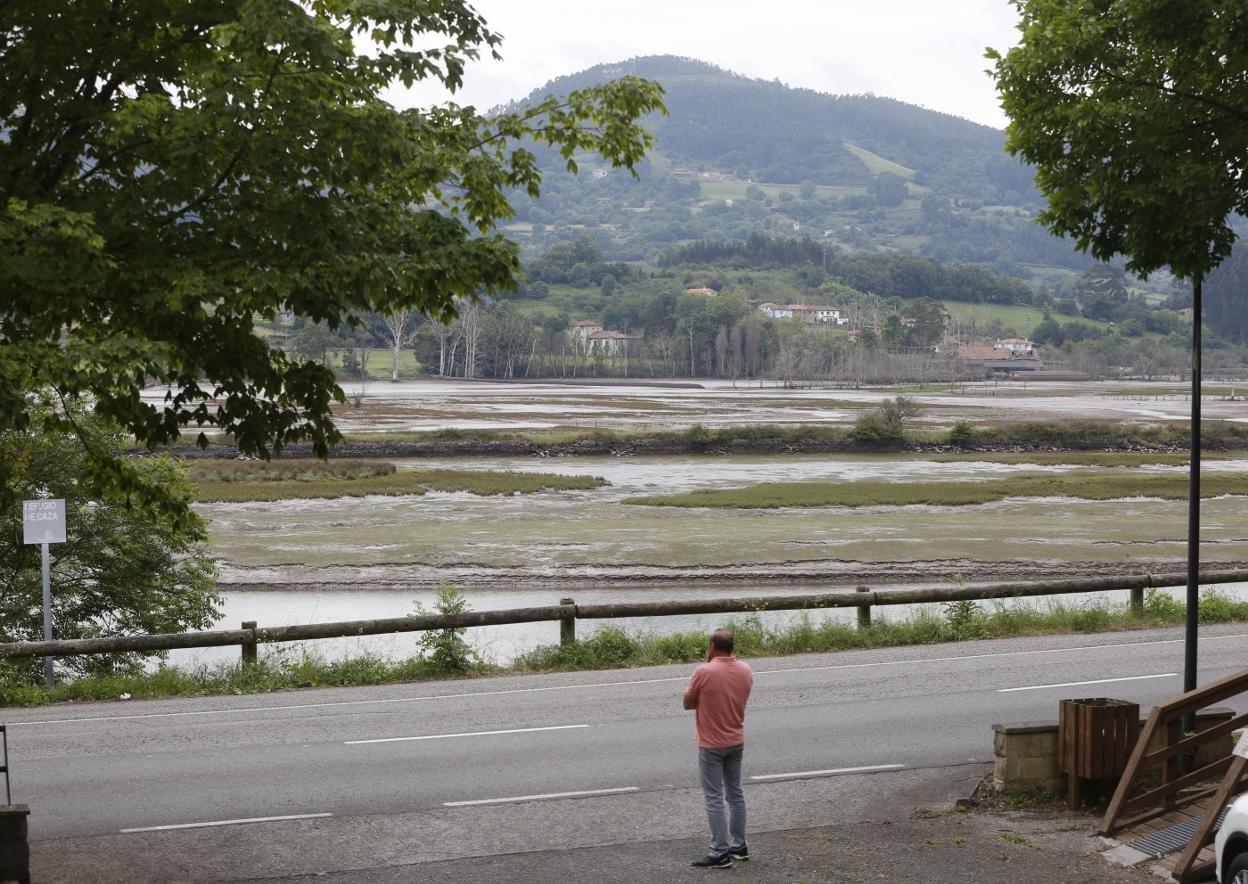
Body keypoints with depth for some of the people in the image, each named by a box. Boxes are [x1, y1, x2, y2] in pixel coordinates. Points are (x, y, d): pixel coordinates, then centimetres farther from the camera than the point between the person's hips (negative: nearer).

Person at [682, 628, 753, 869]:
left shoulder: (703, 672, -19)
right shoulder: (745, 671, 0)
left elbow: (688, 703, -7)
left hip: (711, 745, -6)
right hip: (736, 742, 6)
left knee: (714, 799, -1)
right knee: (735, 793, 17)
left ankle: (720, 853, 0)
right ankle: (739, 846, 24)